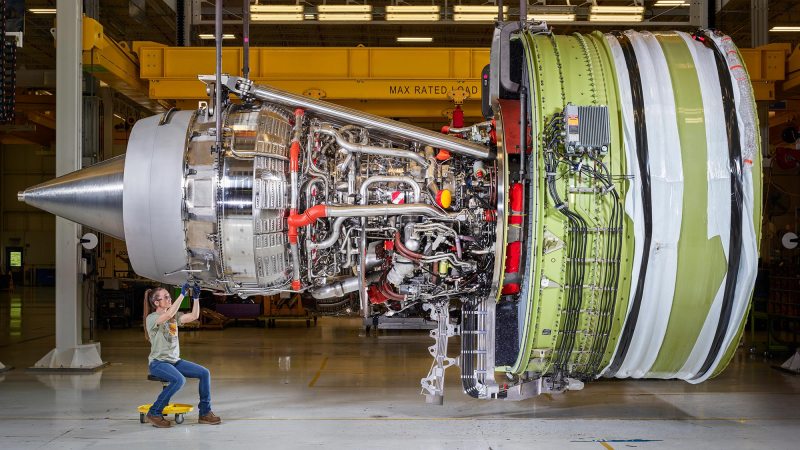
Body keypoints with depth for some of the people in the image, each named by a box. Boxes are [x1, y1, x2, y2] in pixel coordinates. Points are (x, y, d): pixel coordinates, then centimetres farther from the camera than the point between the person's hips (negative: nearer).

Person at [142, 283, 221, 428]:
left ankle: (205, 412, 0)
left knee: (204, 373, -8)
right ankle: (154, 413, -17)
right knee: (179, 380, -33)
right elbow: (168, 315, -31)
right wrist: (182, 294, -33)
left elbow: (194, 316, 3)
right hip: (158, 362, -7)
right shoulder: (151, 318, -11)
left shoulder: (174, 316, 11)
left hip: (175, 361, 8)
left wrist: (196, 297, -8)